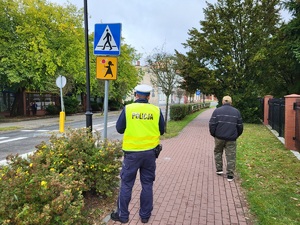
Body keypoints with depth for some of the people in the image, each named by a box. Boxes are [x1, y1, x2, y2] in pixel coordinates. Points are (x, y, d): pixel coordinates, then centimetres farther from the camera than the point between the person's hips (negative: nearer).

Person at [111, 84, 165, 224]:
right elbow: (161, 131, 6)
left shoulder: (127, 109, -7)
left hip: (132, 152, -1)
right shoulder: (156, 110, -4)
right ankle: (145, 215, 26)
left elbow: (119, 129, 0)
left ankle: (123, 215, 23)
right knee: (147, 184, 14)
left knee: (126, 184, 12)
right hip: (150, 152, 2)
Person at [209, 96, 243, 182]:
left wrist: (213, 134, 9)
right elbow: (240, 126, 9)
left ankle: (219, 169, 21)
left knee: (218, 152, 20)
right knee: (231, 156, 5)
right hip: (231, 138, 1)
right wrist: (236, 135, 22)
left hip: (219, 137, 0)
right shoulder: (236, 112, 5)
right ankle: (230, 175, 6)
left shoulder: (217, 111, -2)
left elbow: (212, 124, -5)